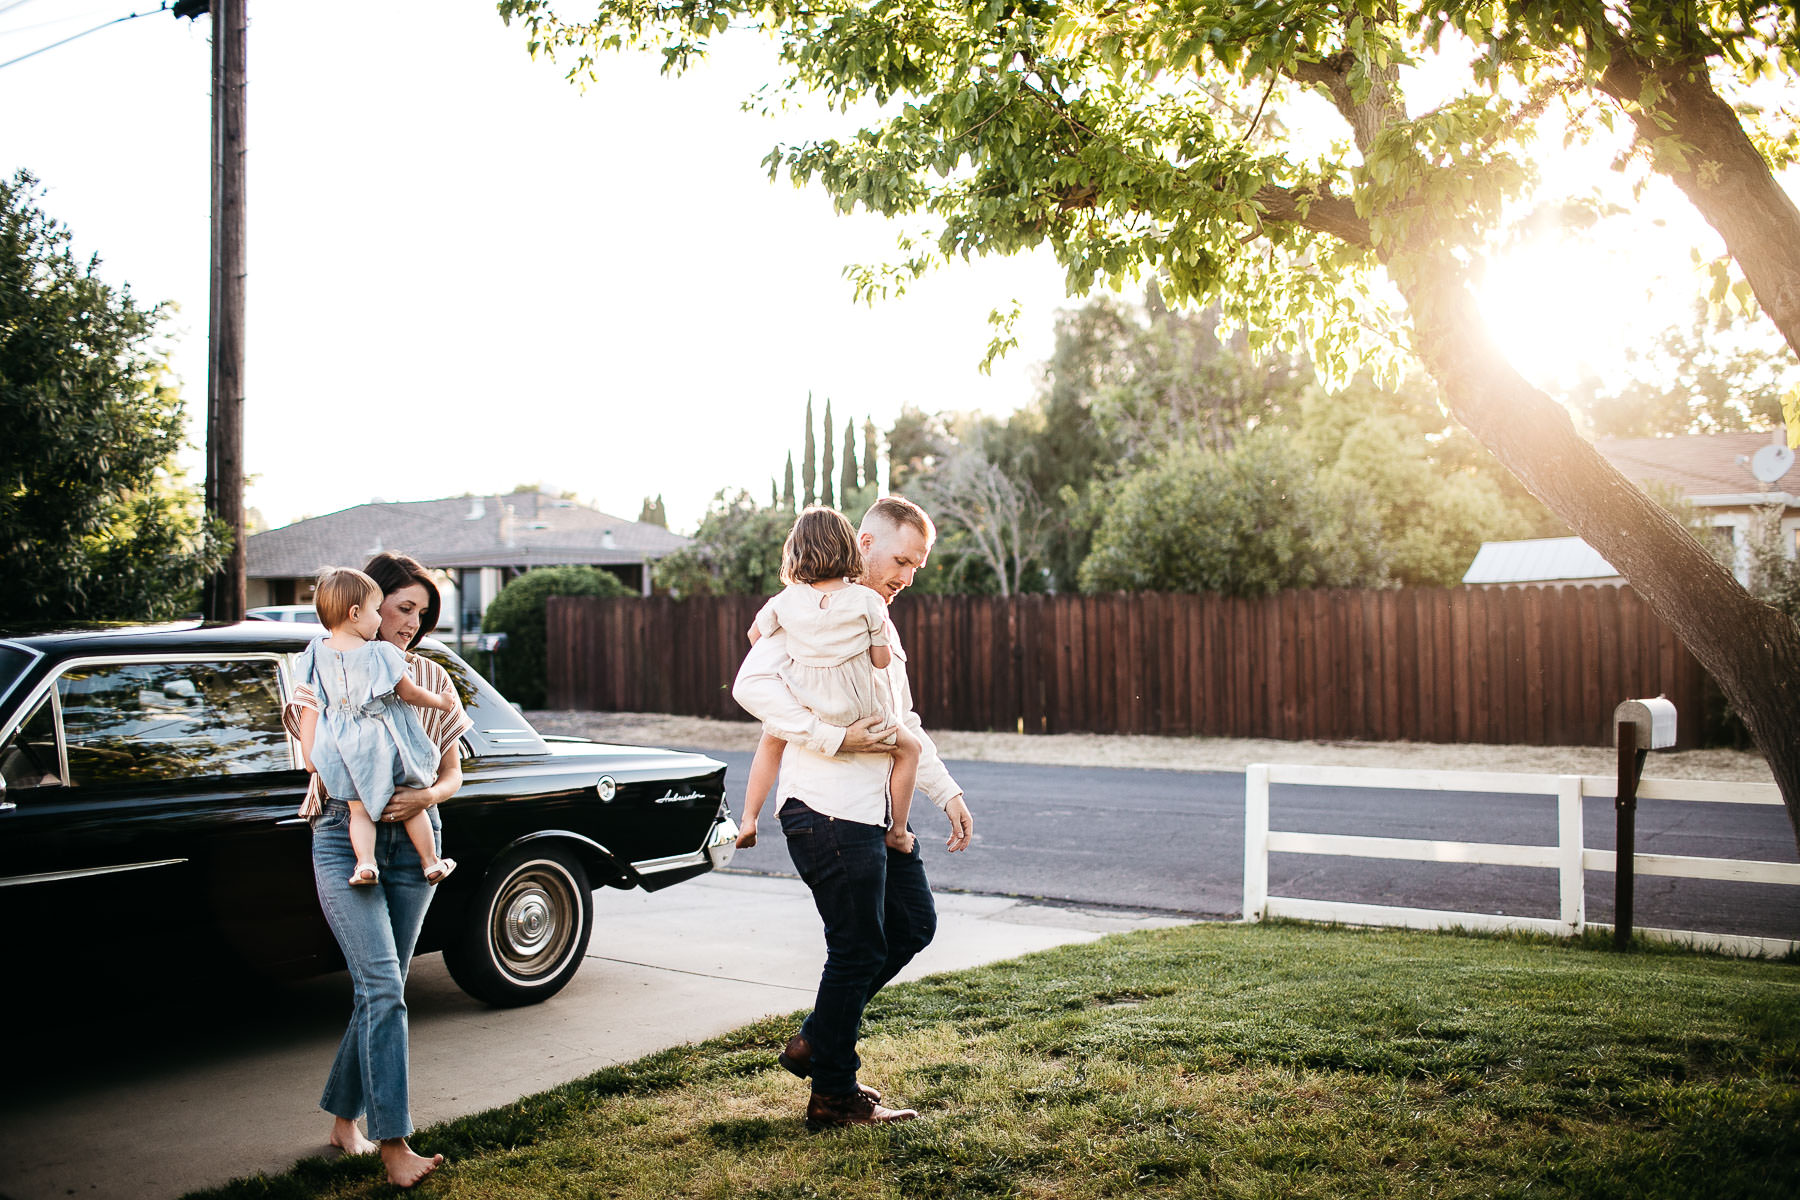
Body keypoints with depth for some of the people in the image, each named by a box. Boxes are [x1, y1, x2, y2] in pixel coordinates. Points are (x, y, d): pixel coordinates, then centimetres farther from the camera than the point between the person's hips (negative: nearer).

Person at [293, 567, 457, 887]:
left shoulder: (317, 652, -2)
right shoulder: (380, 654, -16)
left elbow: (309, 710, 0)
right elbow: (410, 694, -5)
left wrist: (309, 755, 5)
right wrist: (440, 701, 13)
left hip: (341, 749, 3)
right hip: (383, 742, -3)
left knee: (360, 809, 14)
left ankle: (365, 862, -5)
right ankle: (431, 863, 22)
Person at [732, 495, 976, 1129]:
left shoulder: (881, 624, 21)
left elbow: (905, 724, 26)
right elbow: (751, 685, -22)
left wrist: (947, 793, 18)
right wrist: (834, 738, -24)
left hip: (876, 809, 10)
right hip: (828, 810, -10)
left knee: (913, 924, 15)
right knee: (859, 949, -2)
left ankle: (815, 1040, 27)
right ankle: (833, 1096, 14)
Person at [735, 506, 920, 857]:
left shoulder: (786, 599, -2)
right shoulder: (866, 600, -11)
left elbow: (756, 633, 16)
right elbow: (881, 660, -8)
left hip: (801, 706, 3)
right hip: (856, 709, -3)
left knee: (771, 741, 34)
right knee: (908, 748, 21)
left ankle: (749, 818, 32)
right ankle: (897, 831, 19)